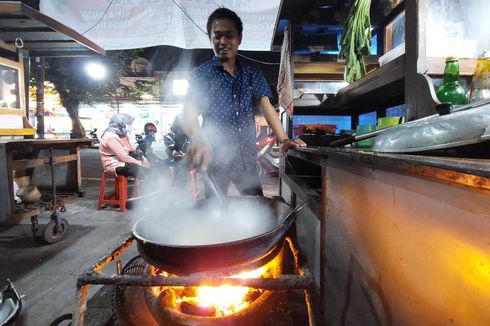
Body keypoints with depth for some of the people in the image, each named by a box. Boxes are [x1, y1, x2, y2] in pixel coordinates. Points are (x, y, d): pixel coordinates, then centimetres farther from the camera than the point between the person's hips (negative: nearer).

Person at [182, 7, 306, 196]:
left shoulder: (252, 74, 9)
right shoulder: (201, 74, -2)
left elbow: (265, 105, -2)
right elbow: (189, 114, -14)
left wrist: (283, 139, -19)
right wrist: (199, 141, -37)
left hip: (246, 158, 3)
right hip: (215, 158, -3)